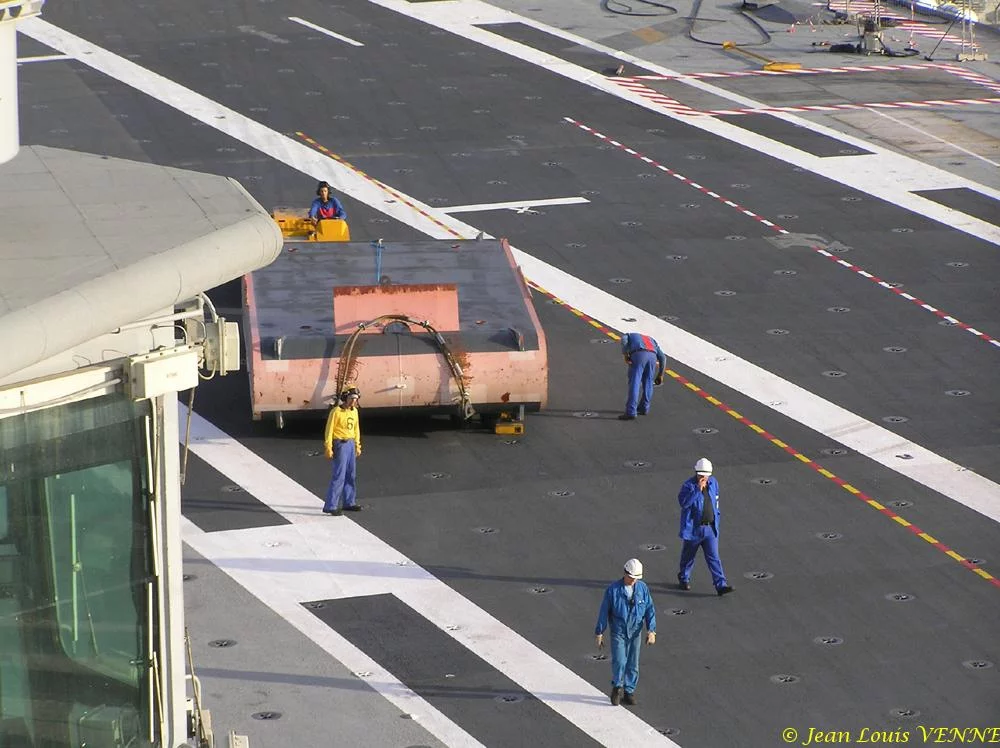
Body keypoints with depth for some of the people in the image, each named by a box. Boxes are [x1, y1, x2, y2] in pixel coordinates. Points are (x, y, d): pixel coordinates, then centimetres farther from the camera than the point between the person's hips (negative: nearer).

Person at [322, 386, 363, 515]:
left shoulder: (354, 411, 7)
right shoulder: (336, 411, -15)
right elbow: (329, 430, -14)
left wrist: (357, 446, 17)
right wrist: (328, 449, -17)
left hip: (351, 444, 8)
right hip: (340, 445, -8)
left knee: (351, 475, 13)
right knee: (339, 476, -11)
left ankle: (349, 503, 25)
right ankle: (330, 506, -9)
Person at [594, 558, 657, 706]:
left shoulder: (642, 588, -2)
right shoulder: (613, 589, -9)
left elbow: (650, 609, 1)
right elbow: (604, 612, -3)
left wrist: (651, 630, -8)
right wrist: (599, 633, -1)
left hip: (635, 632, 3)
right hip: (618, 632, -3)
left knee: (632, 665, 7)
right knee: (619, 662, -13)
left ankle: (629, 692, 20)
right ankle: (617, 687, 9)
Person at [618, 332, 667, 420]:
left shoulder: (628, 336, 34)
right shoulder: (651, 340, 42)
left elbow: (624, 341, 6)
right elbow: (662, 357, 30)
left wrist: (626, 356, -1)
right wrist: (660, 375, 34)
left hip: (638, 355, -4)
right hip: (652, 356, 4)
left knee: (634, 383, -5)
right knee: (648, 383, 20)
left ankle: (630, 412, -11)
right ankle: (644, 408, 28)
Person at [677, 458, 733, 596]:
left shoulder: (713, 482, 3)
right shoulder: (689, 485, -15)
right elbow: (683, 502, -30)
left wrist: (716, 516, 20)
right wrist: (698, 490, -34)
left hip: (710, 528, 3)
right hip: (693, 528, -3)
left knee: (714, 557, -2)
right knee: (688, 555, 15)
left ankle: (721, 585, -7)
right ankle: (684, 579, 37)